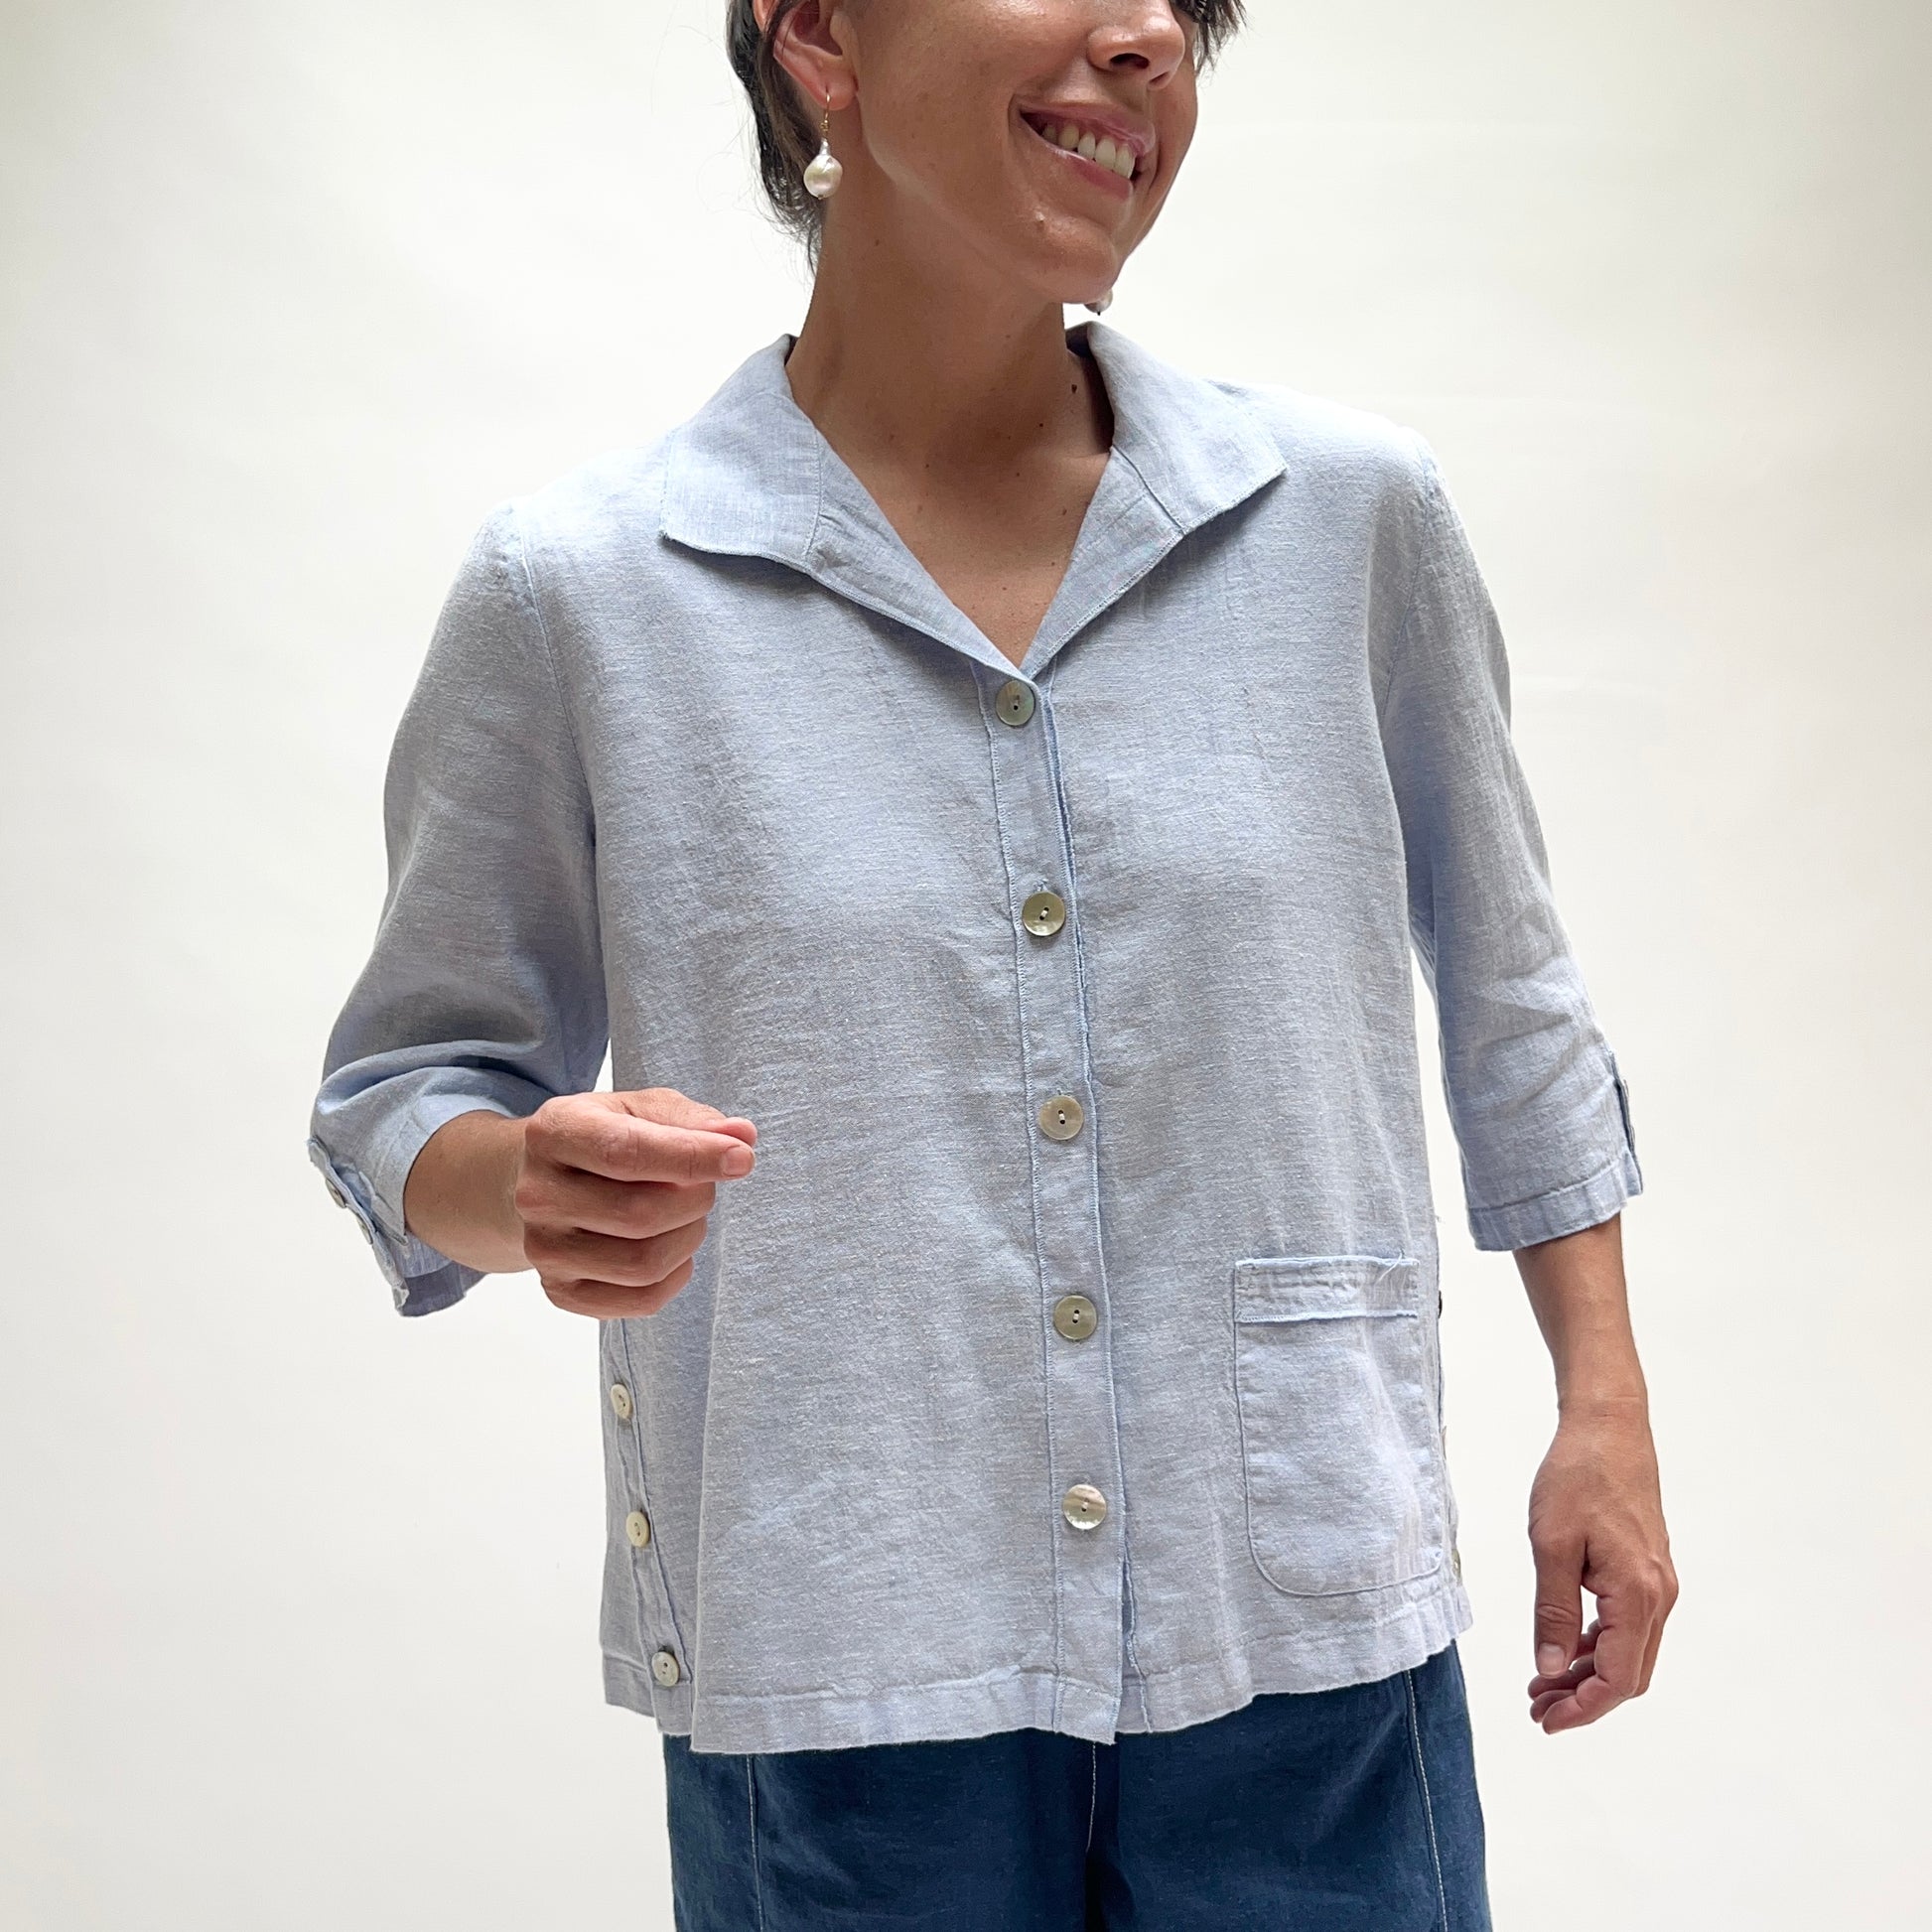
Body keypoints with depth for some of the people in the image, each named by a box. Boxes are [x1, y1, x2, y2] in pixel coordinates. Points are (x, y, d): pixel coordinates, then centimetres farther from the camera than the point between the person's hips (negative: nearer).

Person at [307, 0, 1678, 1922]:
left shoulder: (1354, 514, -1)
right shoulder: (574, 590, -6)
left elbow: (1507, 990, 11)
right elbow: (402, 1095, 3)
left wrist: (1605, 1409, 11)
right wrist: (546, 1190, -19)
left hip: (1311, 1643, 2)